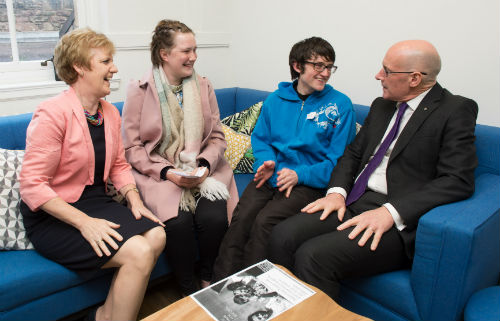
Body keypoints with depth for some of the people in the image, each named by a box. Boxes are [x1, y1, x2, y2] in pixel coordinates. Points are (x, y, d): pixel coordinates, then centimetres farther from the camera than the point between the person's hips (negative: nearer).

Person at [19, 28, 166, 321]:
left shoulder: (110, 113, 6)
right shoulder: (53, 113, -16)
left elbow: (119, 164, 14)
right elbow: (32, 186, -18)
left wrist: (134, 198, -3)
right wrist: (84, 222, -24)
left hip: (96, 202, 7)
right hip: (52, 217, -7)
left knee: (156, 236, -15)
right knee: (138, 253, -24)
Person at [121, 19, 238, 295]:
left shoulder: (203, 87, 9)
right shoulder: (139, 91, 0)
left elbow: (217, 137, 8)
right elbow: (131, 146, -3)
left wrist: (204, 165, -11)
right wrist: (167, 172, -15)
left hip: (202, 169, 3)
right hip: (158, 172, -2)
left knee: (214, 217, -25)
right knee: (178, 221, -29)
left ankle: (208, 281, 3)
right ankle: (189, 293, -3)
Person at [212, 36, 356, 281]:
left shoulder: (340, 105, 1)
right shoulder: (275, 100, 13)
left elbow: (340, 159, -3)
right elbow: (259, 138, 19)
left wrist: (299, 174, -15)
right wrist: (266, 161, -4)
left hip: (308, 183, -3)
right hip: (270, 175, 4)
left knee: (264, 221, -26)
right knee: (241, 217, -22)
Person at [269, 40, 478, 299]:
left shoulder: (457, 110, -3)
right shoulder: (382, 105, 19)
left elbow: (458, 180, -14)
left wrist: (391, 212, -23)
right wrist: (337, 191, -2)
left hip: (397, 219, -6)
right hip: (352, 203, 7)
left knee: (312, 257, -27)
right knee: (282, 237, -15)